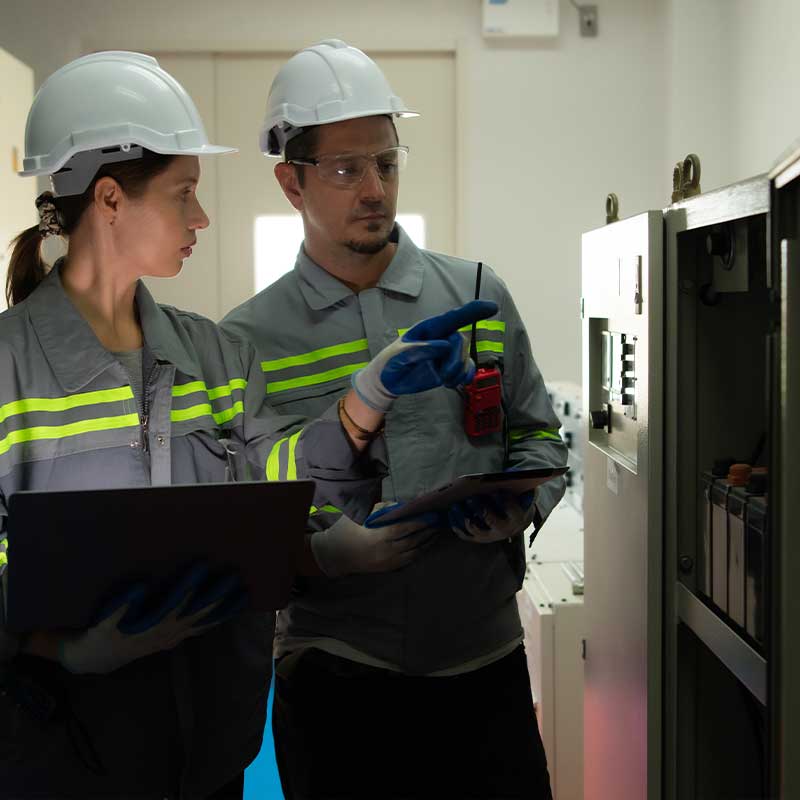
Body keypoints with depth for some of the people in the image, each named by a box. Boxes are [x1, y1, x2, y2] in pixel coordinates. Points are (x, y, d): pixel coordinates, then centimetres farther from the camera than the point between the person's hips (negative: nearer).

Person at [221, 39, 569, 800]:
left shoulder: (478, 296, 6)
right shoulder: (247, 339, -1)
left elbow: (538, 438, 11)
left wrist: (521, 507, -9)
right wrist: (322, 553, -19)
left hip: (484, 656, 2)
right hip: (333, 671, -2)